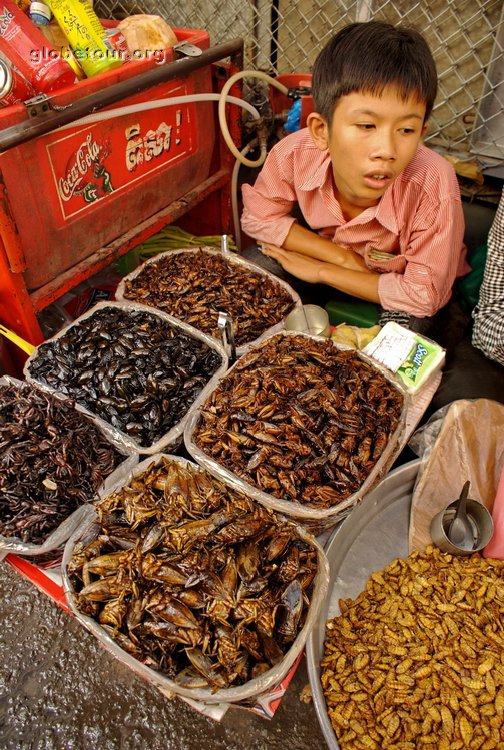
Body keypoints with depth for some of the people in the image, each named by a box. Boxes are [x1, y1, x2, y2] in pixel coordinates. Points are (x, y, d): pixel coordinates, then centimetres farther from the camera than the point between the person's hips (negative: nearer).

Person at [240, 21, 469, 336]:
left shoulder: (433, 185, -36)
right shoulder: (294, 154, -29)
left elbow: (424, 294, -27)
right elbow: (259, 218, -11)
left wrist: (321, 271, -26)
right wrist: (341, 256, -22)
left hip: (394, 290, -1)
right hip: (332, 255, 2)